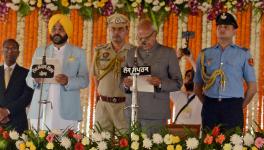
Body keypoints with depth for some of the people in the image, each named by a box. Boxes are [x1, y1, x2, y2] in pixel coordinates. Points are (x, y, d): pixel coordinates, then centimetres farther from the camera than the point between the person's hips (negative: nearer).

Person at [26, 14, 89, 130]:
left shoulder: (78, 53, 9)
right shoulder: (40, 51, 15)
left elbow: (84, 80, 1)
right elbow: (29, 79, 10)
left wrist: (68, 81, -19)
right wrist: (35, 80, -14)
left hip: (66, 112, -2)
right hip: (41, 110, 2)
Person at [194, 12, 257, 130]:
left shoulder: (243, 54, 7)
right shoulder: (205, 54, 12)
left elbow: (252, 87, 7)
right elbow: (197, 87, 17)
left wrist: (240, 107, 5)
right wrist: (207, 104, 9)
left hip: (233, 107, -2)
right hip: (210, 107, 2)